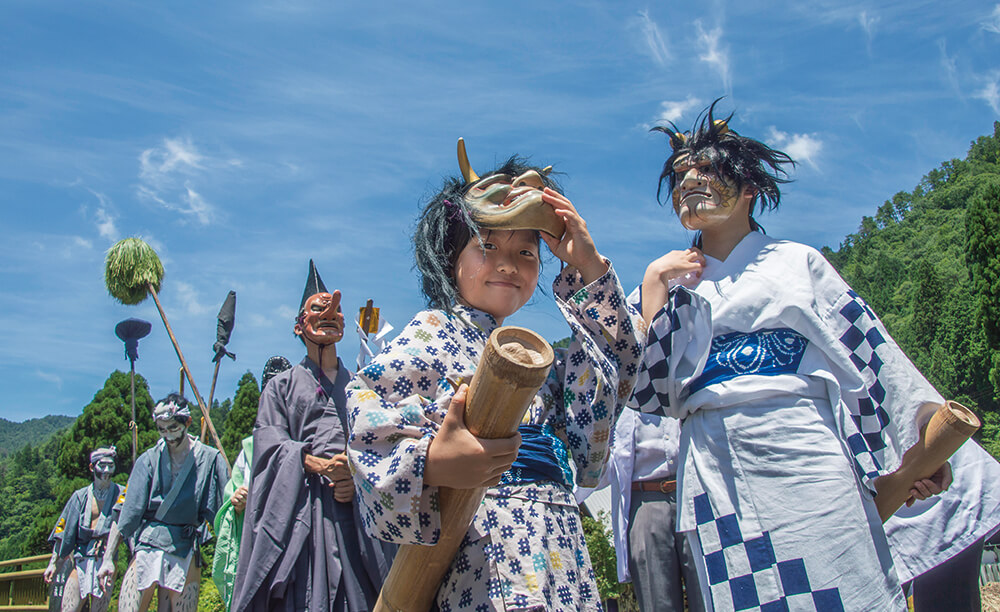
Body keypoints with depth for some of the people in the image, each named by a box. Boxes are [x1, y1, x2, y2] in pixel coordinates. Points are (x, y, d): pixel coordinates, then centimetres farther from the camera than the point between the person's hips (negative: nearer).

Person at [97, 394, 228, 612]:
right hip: (148, 547, 1)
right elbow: (126, 512, 3)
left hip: (186, 552, 0)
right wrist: (108, 558, -2)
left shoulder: (210, 459, 2)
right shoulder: (149, 460, 4)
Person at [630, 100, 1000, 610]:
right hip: (716, 473, 2)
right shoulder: (671, 283, 19)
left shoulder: (796, 262, 15)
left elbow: (869, 348, 7)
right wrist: (653, 290, 5)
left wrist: (922, 441, -3)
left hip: (807, 456, -1)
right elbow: (652, 393, 8)